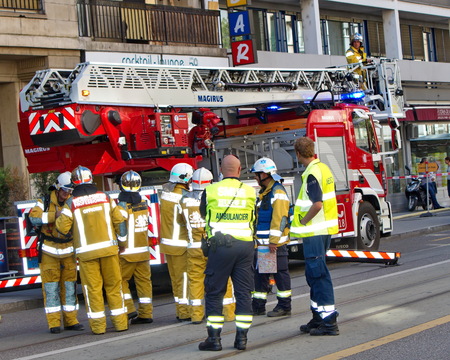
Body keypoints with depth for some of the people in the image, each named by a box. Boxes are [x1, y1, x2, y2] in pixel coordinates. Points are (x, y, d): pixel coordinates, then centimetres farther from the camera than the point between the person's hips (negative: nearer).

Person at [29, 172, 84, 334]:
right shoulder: (45, 202, -6)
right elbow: (34, 217, -22)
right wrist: (55, 215, -33)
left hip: (68, 250, 2)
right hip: (49, 250, -2)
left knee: (69, 286, 6)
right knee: (51, 286, -2)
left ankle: (70, 320, 15)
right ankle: (54, 323, 2)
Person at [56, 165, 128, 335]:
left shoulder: (71, 203, -4)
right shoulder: (105, 197, 4)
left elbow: (63, 228, -3)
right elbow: (119, 220, 5)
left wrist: (58, 218, 17)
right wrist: (121, 239, 17)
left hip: (86, 251, -2)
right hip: (109, 248, 2)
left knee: (92, 288, 4)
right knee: (114, 285, 9)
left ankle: (98, 325, 5)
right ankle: (120, 322, 10)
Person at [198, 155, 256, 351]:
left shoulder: (210, 191, -1)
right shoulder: (250, 191, 4)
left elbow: (203, 215, 14)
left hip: (220, 246, -2)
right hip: (245, 245, 2)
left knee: (214, 292, 5)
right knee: (244, 292, 7)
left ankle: (214, 337, 4)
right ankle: (241, 337, 7)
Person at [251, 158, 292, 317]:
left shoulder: (278, 192, -13)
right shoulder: (264, 192, 19)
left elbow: (280, 219, -20)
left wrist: (274, 241, -23)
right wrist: (258, 239, 20)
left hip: (275, 244, -10)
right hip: (262, 243, 10)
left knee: (280, 273, -2)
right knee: (260, 274, 11)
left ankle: (284, 306, 4)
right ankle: (258, 306, 17)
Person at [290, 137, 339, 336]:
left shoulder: (312, 174, -17)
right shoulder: (324, 168, 13)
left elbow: (317, 204, -27)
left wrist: (303, 221, -13)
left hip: (314, 231, -10)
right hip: (325, 228, 10)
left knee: (318, 274, -7)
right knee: (314, 274, 17)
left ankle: (329, 322, -5)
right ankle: (318, 317, 24)